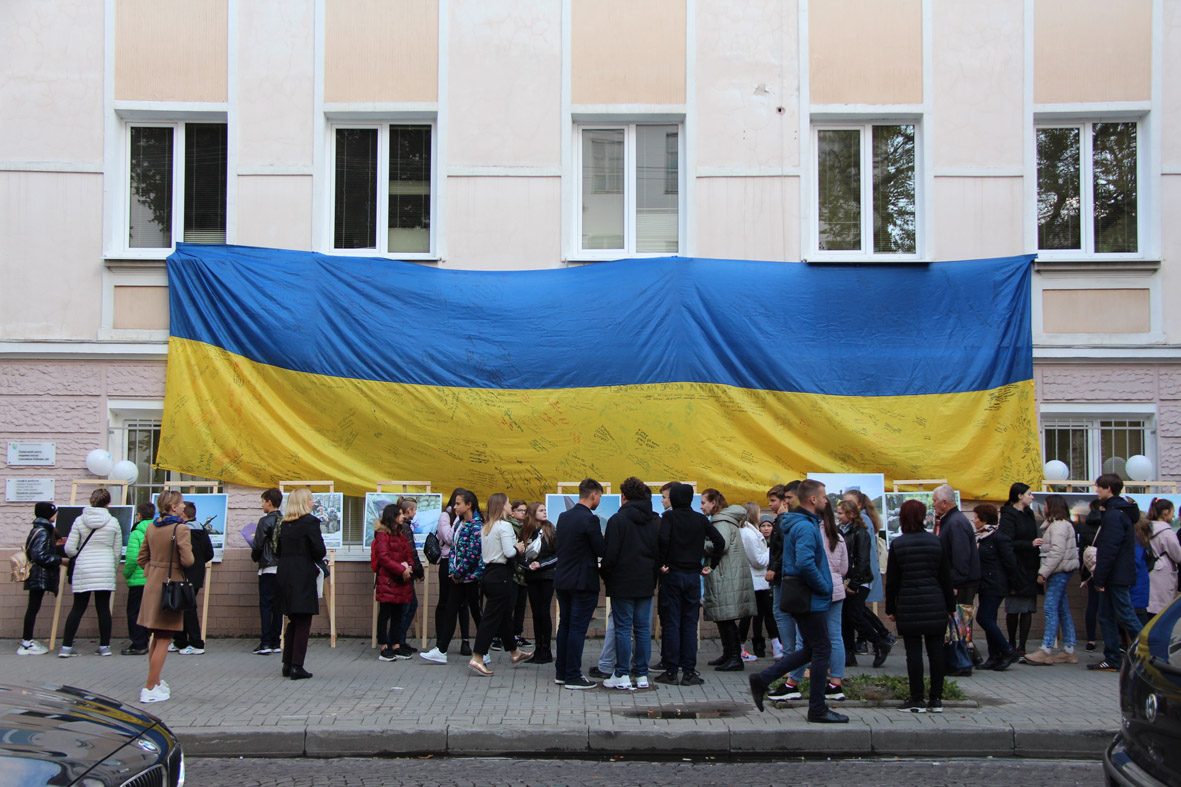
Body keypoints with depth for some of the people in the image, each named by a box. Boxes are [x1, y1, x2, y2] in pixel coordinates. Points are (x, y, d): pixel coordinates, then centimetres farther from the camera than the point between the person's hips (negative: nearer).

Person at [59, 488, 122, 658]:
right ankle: (104, 646, 9)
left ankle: (66, 647, 5)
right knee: (103, 607, 5)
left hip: (83, 570, 1)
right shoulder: (113, 522, 0)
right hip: (105, 569, -1)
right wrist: (114, 568, 20)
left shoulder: (79, 521, 0)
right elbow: (117, 551, 5)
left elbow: (69, 549, -2)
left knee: (78, 607, 6)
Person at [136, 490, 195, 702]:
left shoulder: (151, 528, 7)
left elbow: (141, 558, 11)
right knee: (164, 640, -1)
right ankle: (150, 688, -1)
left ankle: (155, 682, 30)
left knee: (156, 637, 19)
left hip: (152, 584, 7)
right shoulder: (180, 529, -15)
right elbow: (187, 560, -20)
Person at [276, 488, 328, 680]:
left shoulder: (285, 523, 10)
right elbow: (319, 550, -14)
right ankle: (297, 666, -2)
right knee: (303, 623, 0)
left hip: (284, 575, 7)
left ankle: (287, 664, 18)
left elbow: (280, 549, 11)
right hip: (303, 575, -7)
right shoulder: (310, 522, -11)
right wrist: (315, 560, 6)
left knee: (293, 621, 17)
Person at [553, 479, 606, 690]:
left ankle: (561, 672, 20)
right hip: (583, 582, -8)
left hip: (562, 581, 8)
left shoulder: (563, 517, 8)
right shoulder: (589, 519, -17)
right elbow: (602, 550, -15)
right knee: (577, 628, -3)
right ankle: (573, 677, 1)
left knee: (565, 625, 14)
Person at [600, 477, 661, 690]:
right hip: (646, 584, 5)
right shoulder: (655, 521, 7)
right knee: (643, 629, 8)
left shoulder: (618, 519, -10)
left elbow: (611, 553, -12)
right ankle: (641, 675, 11)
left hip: (622, 584, -5)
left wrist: (606, 576, 2)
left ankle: (622, 676, 1)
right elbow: (660, 553, 10)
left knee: (623, 628, 0)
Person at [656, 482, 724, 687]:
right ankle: (689, 672, 7)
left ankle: (671, 672, 4)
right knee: (690, 624, 7)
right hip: (693, 576, 3)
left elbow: (663, 539, -23)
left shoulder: (669, 516, -5)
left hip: (672, 576, -3)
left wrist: (662, 563, -11)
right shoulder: (700, 519, 5)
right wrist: (711, 565, 5)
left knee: (671, 624, 2)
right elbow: (719, 541, -2)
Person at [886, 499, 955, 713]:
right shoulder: (936, 542, 1)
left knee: (914, 652, 1)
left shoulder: (897, 544, -3)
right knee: (935, 651, 6)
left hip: (908, 605, -2)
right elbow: (946, 577, 5)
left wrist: (890, 608, 7)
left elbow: (892, 580, -1)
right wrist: (951, 605, 13)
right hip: (935, 605, 2)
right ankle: (936, 700, 10)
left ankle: (917, 700, 3)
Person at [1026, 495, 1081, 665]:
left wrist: (1043, 572, -19)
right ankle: (1069, 651, 11)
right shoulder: (1058, 524, 20)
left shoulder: (1059, 525, -12)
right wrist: (1044, 572, 14)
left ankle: (1046, 650, -15)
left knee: (1051, 609, -12)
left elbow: (1057, 552, -20)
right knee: (1062, 610, 10)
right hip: (1060, 572, 11)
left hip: (1059, 572, -11)